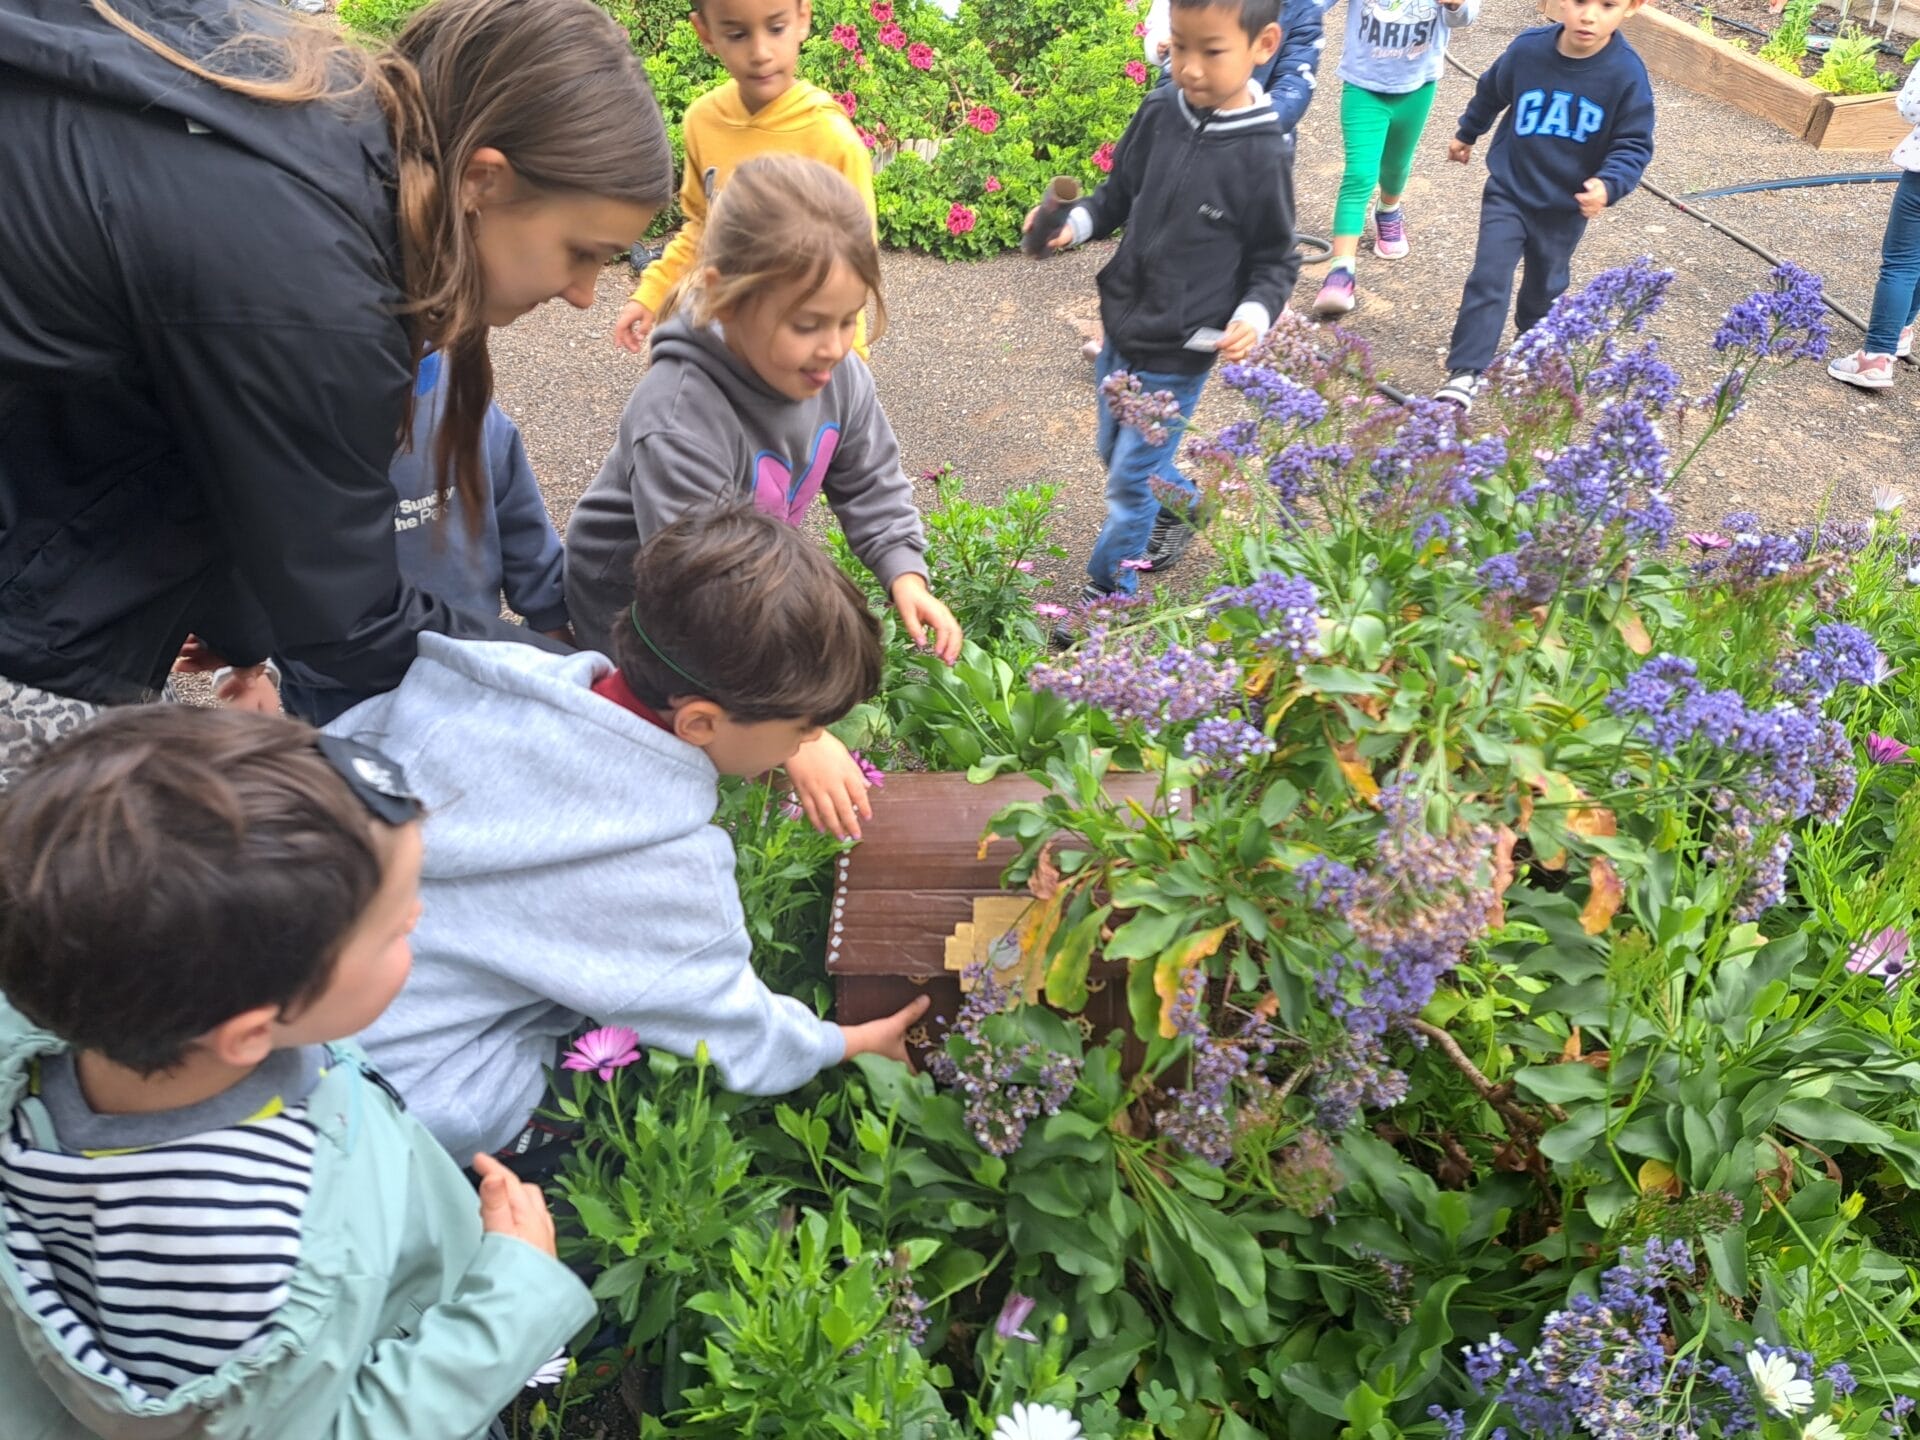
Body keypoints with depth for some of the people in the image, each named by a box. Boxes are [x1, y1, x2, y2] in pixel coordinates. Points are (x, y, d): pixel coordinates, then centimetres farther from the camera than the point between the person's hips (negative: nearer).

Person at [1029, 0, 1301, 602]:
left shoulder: (1262, 153, -18)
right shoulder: (1160, 113, -7)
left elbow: (1276, 261, -7)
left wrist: (1254, 314, -24)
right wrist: (1075, 223, -9)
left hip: (1179, 355, -6)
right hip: (1120, 330, 6)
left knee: (1130, 481, 2)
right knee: (1113, 453, 23)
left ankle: (1106, 594, 21)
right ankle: (1182, 503, 52)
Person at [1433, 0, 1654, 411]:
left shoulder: (1627, 74, -20)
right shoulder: (1527, 48, -15)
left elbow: (1634, 145, -13)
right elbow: (1491, 91, 6)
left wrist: (1609, 185, -33)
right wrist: (1467, 132, 23)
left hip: (1567, 206, 0)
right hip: (1508, 191, 0)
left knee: (1544, 287, 19)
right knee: (1488, 280, -10)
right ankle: (1465, 374, -8)